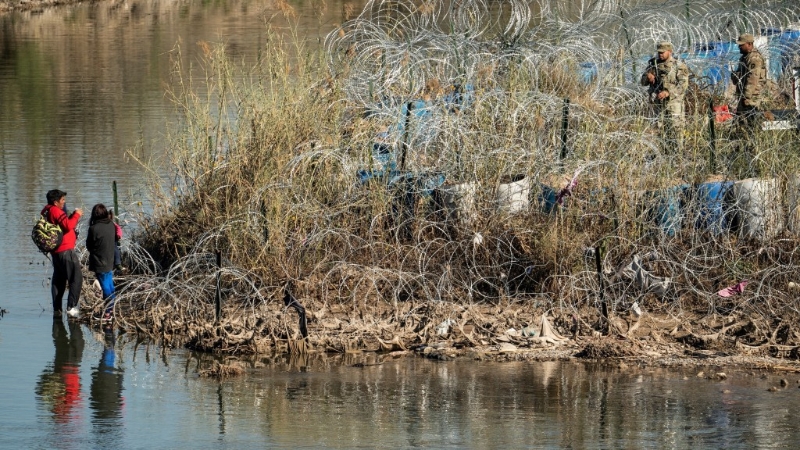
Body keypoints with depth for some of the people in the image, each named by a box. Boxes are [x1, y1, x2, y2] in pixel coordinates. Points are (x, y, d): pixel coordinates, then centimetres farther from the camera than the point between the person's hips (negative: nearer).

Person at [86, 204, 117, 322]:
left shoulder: (94, 228, -20)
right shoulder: (111, 225, -2)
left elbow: (89, 246, -9)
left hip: (99, 263, -7)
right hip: (110, 261, 7)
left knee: (105, 287, -2)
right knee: (110, 286, 16)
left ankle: (108, 313, 3)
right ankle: (111, 310, 26)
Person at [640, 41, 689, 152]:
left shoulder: (679, 66, -1)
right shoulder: (653, 64, 12)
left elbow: (683, 85, -10)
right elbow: (643, 82, 15)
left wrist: (668, 92, -22)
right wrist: (648, 77, -9)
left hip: (673, 102, -4)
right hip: (657, 103, 4)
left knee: (675, 128, -8)